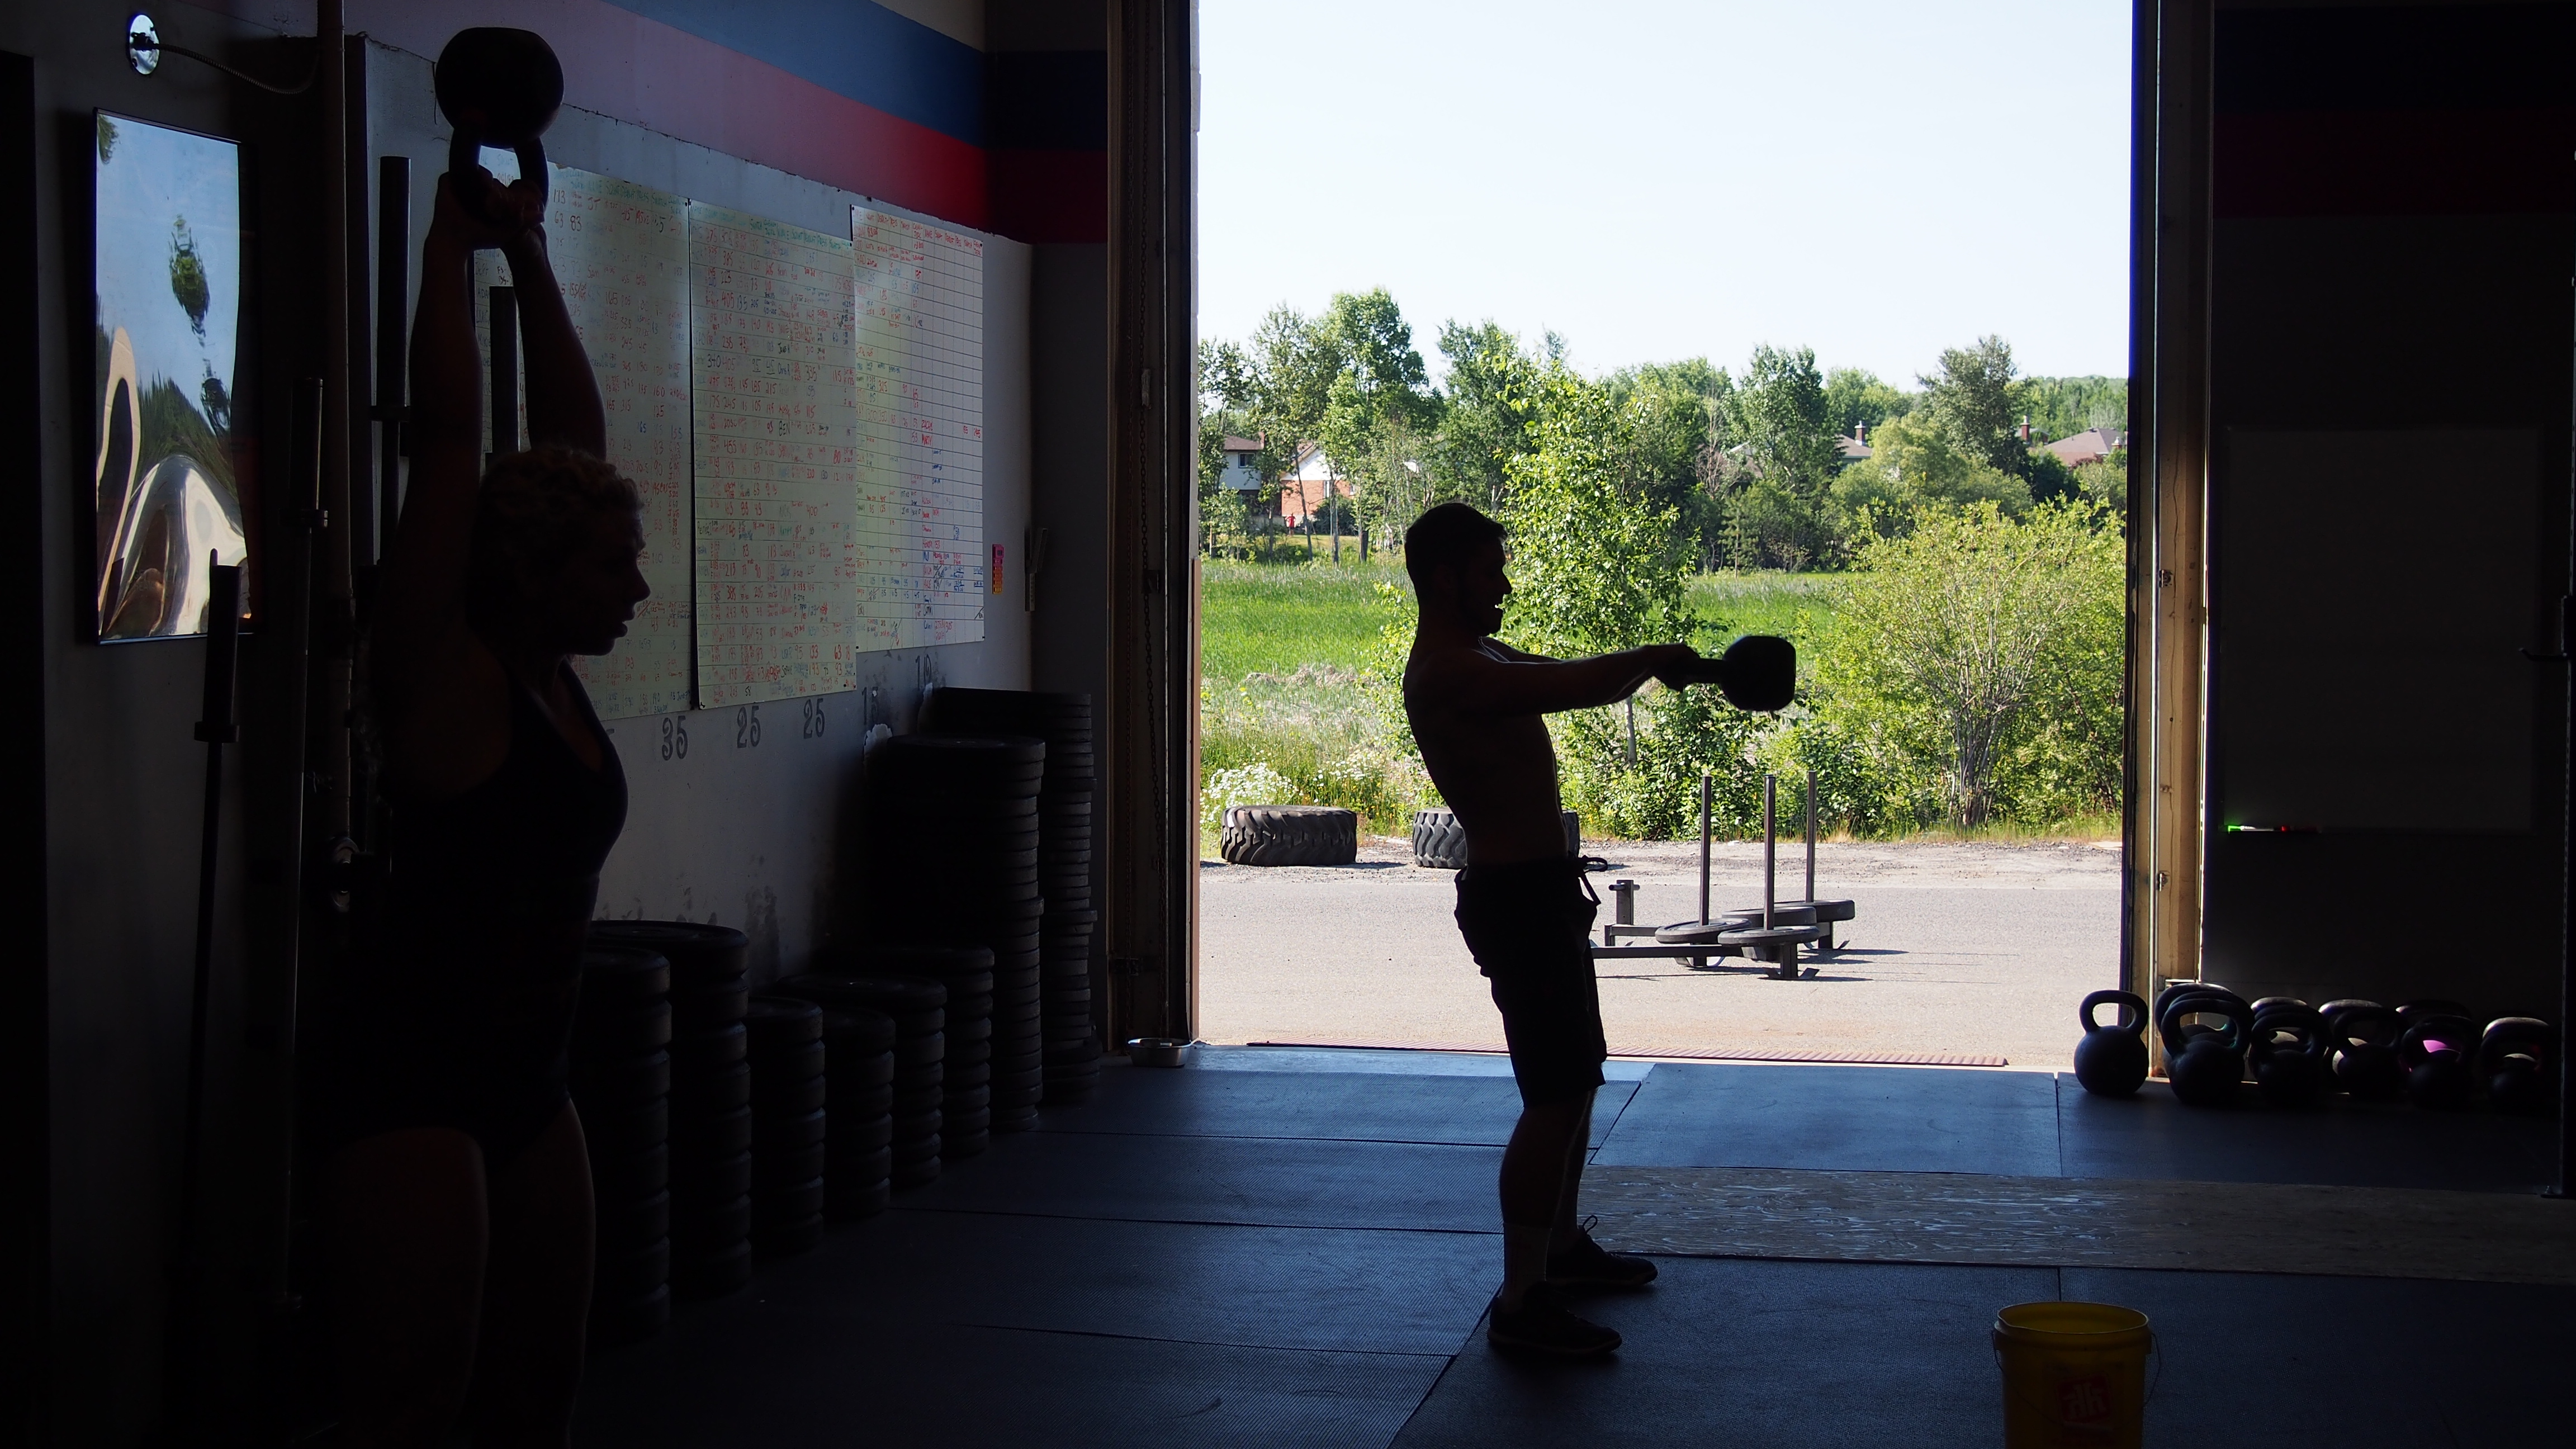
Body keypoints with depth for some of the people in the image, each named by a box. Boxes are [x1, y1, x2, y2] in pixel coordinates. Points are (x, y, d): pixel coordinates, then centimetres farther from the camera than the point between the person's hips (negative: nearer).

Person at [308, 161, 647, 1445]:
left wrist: (531, 256, 9)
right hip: (406, 1078, -8)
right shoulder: (438, 672, -12)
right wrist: (456, 239, -11)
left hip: (522, 1073, 8)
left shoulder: (548, 666, 7)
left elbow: (571, 426, 10)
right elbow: (448, 437, -17)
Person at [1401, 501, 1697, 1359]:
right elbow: (1578, 686, -26)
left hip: (1544, 887, 11)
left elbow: (1574, 685, 25)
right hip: (1514, 896, -11)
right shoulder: (1447, 674, -21)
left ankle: (1561, 1246, 37)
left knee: (1577, 1079, 21)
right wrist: (1653, 660, -11)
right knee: (1556, 1097, -13)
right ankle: (1521, 1304, -10)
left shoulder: (1484, 660, 14)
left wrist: (1651, 666, 10)